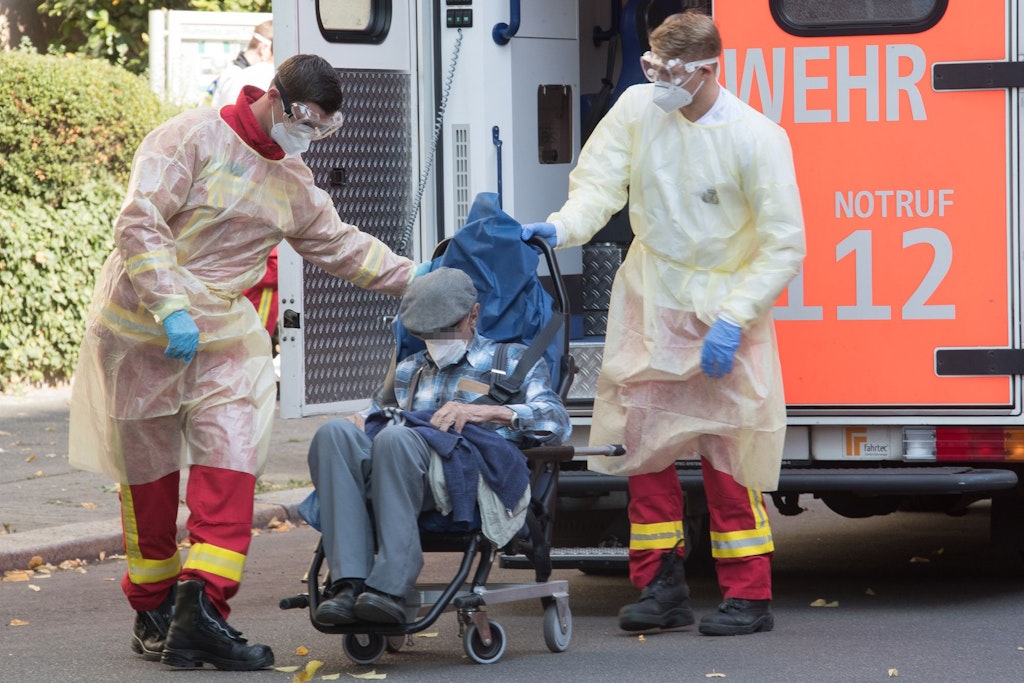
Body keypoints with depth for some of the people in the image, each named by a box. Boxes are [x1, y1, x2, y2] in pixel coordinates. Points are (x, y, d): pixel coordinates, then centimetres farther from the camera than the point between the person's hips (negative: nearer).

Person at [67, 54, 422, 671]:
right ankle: (153, 609, 18)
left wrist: (412, 279, 20)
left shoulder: (293, 181, 14)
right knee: (149, 467, 5)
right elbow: (140, 221, -18)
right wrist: (172, 308, -25)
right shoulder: (194, 139, -11)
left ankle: (202, 608, -19)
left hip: (227, 334, 5)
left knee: (231, 463, -13)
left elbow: (340, 244, 26)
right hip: (143, 330, -5)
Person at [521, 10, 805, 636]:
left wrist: (731, 320, -18)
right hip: (651, 303, 4)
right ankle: (662, 588, 13)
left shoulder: (756, 138, -15)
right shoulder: (637, 108, -4)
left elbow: (783, 244, -12)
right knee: (644, 439, 4)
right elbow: (599, 182, -4)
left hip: (727, 306, -4)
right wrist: (562, 226, -25)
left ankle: (748, 597, 3)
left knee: (729, 448, -6)